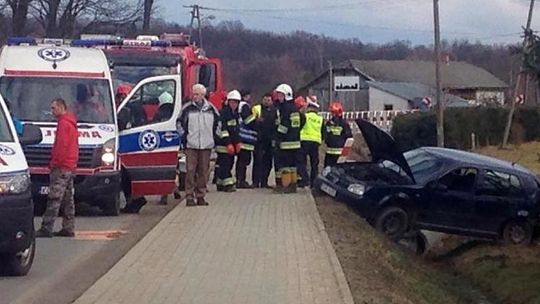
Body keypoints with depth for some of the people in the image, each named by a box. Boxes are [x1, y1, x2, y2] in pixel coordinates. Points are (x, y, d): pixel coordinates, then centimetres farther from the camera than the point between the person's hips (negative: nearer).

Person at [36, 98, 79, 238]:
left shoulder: (63, 123, -13)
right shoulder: (71, 123, 19)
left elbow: (61, 146, -19)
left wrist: (53, 163, -14)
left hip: (61, 167, -10)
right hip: (71, 167, 10)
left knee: (54, 199, -11)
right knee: (68, 199, 11)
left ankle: (46, 229, -12)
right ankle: (68, 228, 13)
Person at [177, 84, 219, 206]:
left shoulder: (211, 108, 7)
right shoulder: (187, 108, 0)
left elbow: (218, 121, 21)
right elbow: (179, 122, 10)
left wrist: (214, 135, 14)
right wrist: (184, 135, 3)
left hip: (206, 145, 3)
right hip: (191, 145, -3)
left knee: (203, 171, 6)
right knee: (190, 170, -5)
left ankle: (200, 196, 13)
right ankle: (189, 197, -2)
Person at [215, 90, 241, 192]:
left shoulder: (236, 114, 15)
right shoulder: (223, 113, -13)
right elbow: (222, 129, -18)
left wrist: (237, 142, 15)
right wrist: (228, 144, -21)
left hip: (231, 143, 9)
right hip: (223, 143, -9)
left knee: (230, 163, 9)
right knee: (225, 163, -10)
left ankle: (220, 183, 15)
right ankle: (228, 184, -12)